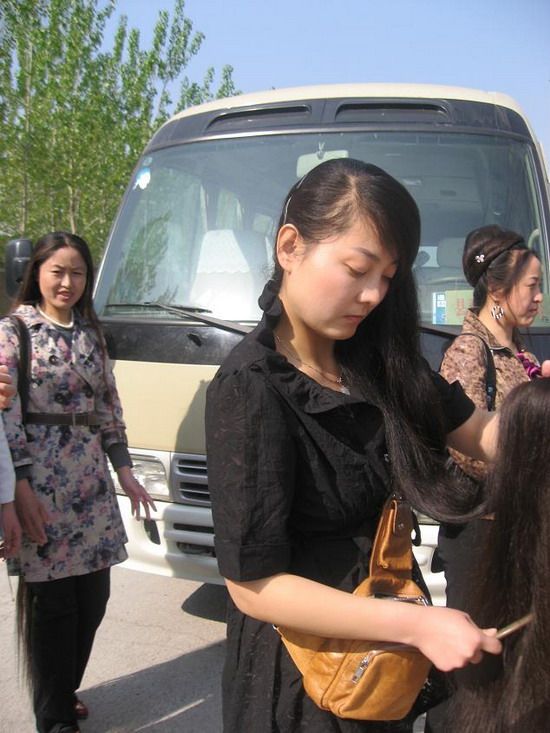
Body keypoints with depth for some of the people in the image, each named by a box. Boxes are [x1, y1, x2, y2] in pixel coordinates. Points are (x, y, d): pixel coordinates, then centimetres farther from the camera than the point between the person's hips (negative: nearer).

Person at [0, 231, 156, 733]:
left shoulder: (91, 333, 13)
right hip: (41, 478, -5)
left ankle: (64, 692, 32)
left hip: (91, 477, 5)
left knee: (92, 598, 10)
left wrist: (124, 471, 11)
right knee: (52, 602, 2)